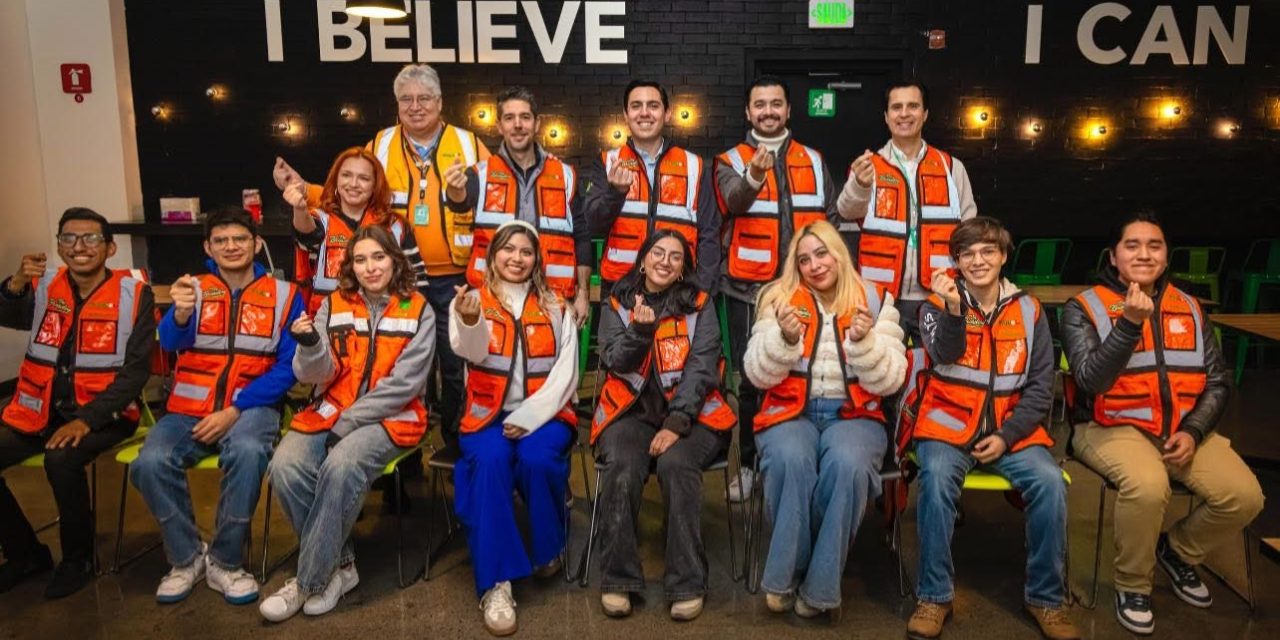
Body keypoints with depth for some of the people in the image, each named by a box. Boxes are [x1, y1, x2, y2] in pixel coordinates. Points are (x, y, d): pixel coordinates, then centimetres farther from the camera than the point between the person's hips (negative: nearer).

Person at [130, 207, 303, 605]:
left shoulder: (283, 295, 3)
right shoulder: (194, 289, 8)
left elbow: (287, 366, -3)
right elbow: (170, 342, -11)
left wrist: (235, 410, -14)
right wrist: (181, 313, -35)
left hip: (251, 406, -2)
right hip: (190, 408, 2)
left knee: (248, 453, -34)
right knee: (150, 463, -26)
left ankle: (224, 562, -13)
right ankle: (186, 557, -1)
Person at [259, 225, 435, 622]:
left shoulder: (417, 311, -1)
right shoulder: (334, 306, 7)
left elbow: (404, 383, -9)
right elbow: (317, 375, 0)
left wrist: (347, 423, -14)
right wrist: (309, 344, -23)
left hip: (390, 417, -3)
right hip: (331, 411, 4)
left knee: (340, 466, -32)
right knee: (285, 467, -24)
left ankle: (309, 580, -15)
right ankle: (340, 564, -7)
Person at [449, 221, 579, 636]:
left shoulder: (556, 307, 10)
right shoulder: (472, 301, 6)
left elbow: (565, 373, 1)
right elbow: (471, 352, -16)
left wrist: (528, 418, -13)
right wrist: (469, 322, -41)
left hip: (544, 413, 1)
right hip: (488, 413, 0)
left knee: (536, 459, -29)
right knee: (489, 462, -30)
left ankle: (548, 550, -1)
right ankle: (495, 581, -24)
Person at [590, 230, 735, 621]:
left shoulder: (700, 305, 8)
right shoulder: (617, 304, 12)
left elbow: (701, 368, -4)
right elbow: (615, 363, 1)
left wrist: (676, 423, -17)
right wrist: (640, 329, -19)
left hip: (689, 413, -1)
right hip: (633, 411, 1)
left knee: (675, 464, -31)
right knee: (622, 467, -29)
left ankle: (688, 583, -22)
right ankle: (618, 578, -16)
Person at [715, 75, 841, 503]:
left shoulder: (813, 162, 13)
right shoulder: (731, 162, 3)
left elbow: (831, 220, 17)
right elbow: (733, 202, -19)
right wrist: (754, 175, -40)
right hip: (750, 290, -2)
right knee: (752, 380, 2)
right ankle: (749, 464, 15)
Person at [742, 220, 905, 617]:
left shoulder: (875, 301, 6)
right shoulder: (781, 299, 6)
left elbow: (889, 382, -2)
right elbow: (757, 375, -2)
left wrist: (864, 341, -20)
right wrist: (785, 338, -20)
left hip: (854, 415, 0)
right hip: (791, 412, 0)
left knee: (847, 465, -33)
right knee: (791, 460, -34)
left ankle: (819, 585, -17)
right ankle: (784, 577, -14)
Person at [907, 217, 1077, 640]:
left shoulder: (1029, 311, 9)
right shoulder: (937, 304, 5)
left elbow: (1041, 387, 5)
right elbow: (945, 356, -15)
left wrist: (1007, 436, -8)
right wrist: (953, 309, -31)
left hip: (1011, 428, 2)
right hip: (949, 422, -2)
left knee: (1049, 481, -25)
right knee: (937, 475, -32)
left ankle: (1046, 598, -5)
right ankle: (934, 596, -17)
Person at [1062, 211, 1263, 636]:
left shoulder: (1190, 309, 11)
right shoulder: (1084, 308, -5)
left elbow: (1218, 382, 12)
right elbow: (1092, 381, -18)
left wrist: (1194, 431, -5)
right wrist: (1130, 323, -28)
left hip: (1184, 428, 5)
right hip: (1112, 426, -5)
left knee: (1244, 496, -17)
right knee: (1147, 485, -34)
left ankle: (1177, 550, 16)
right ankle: (1132, 586, -6)